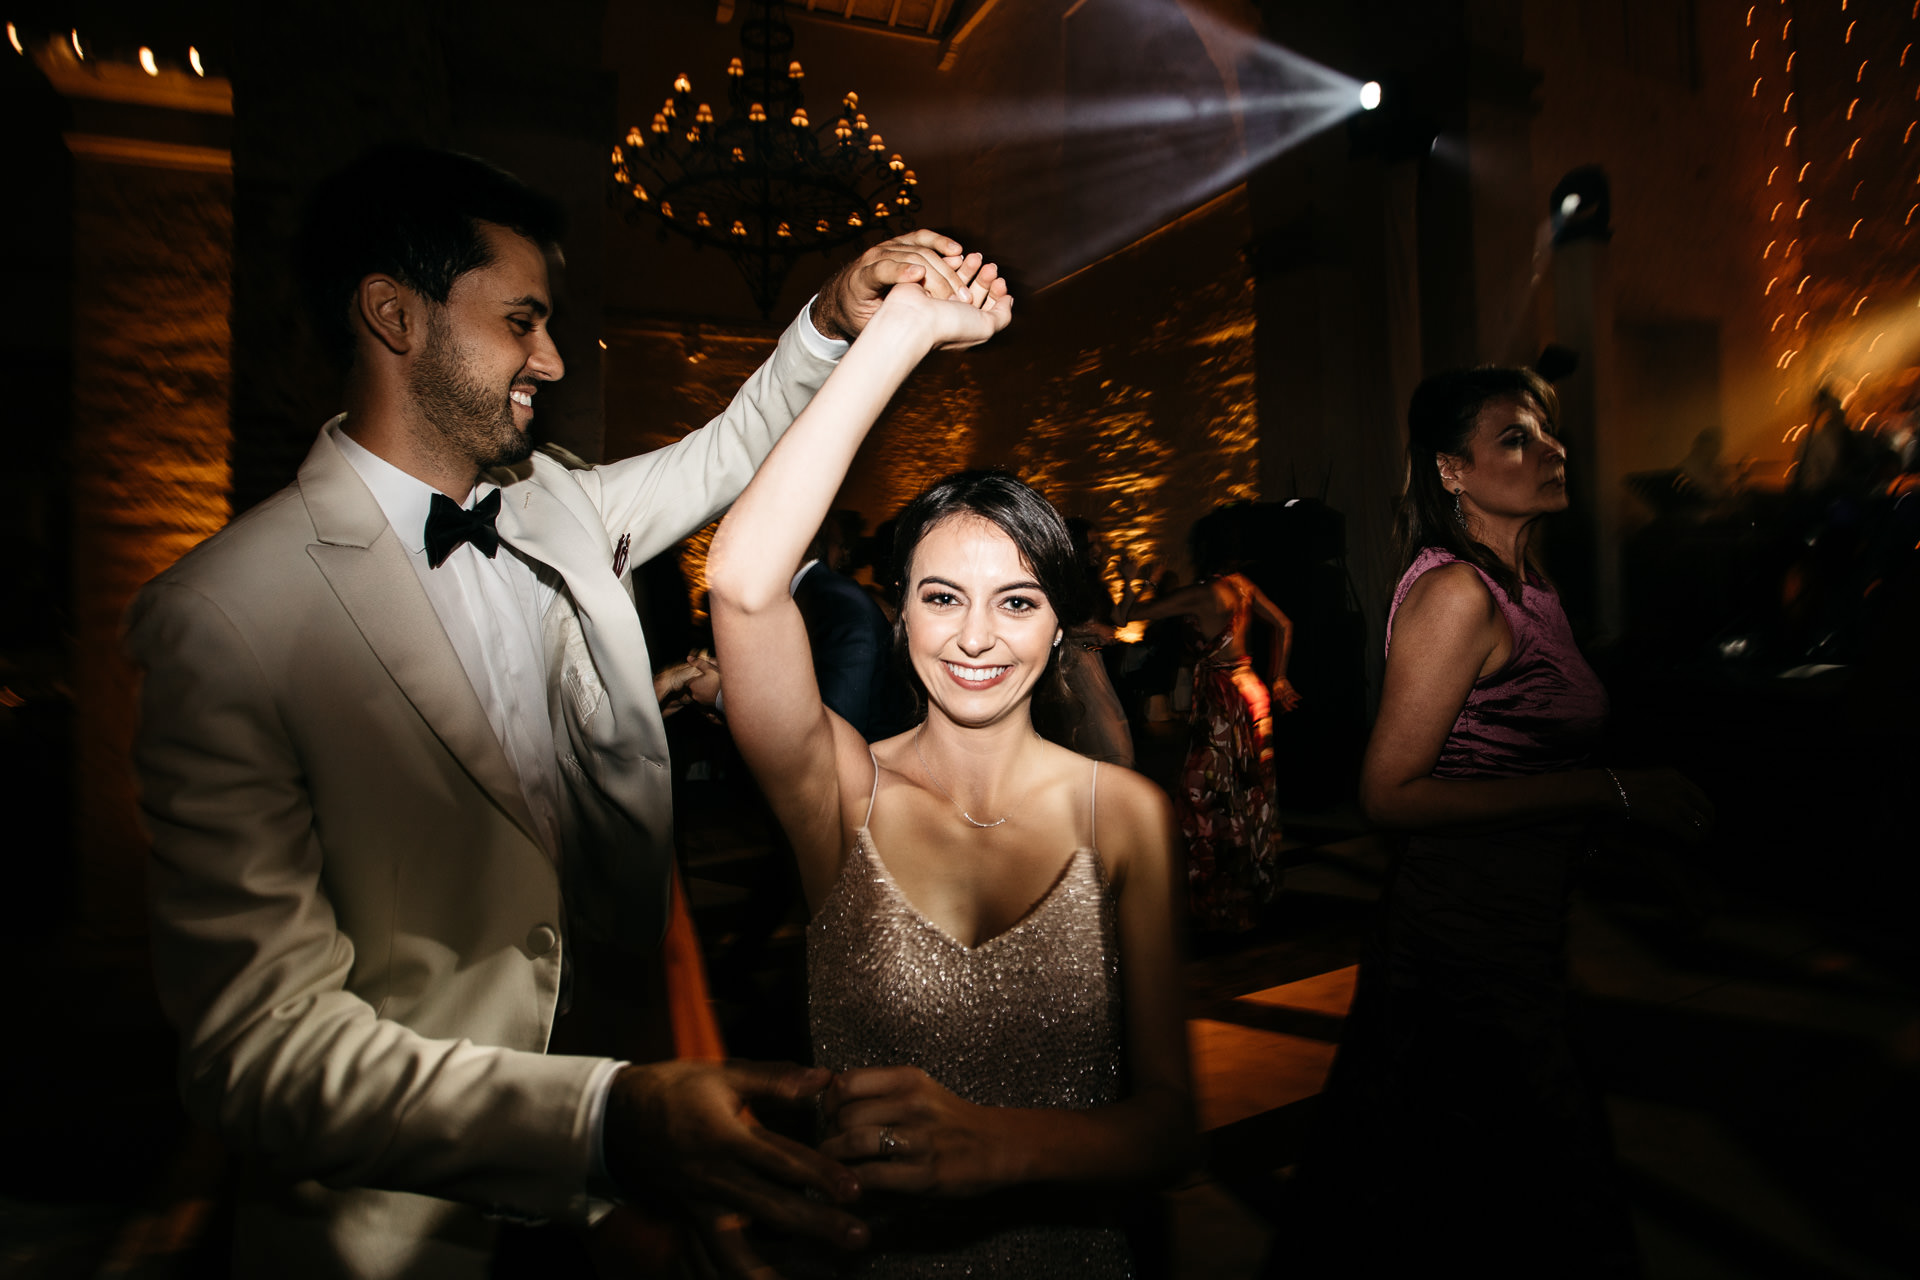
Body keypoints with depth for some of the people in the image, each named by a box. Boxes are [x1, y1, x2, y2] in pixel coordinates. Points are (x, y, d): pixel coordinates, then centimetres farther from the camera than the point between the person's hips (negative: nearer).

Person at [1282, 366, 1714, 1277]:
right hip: (1467, 942, -9)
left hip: (1520, 933, 9)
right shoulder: (1458, 592, -19)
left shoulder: (1527, 583, 9)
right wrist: (1613, 793, -21)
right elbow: (1392, 793, -24)